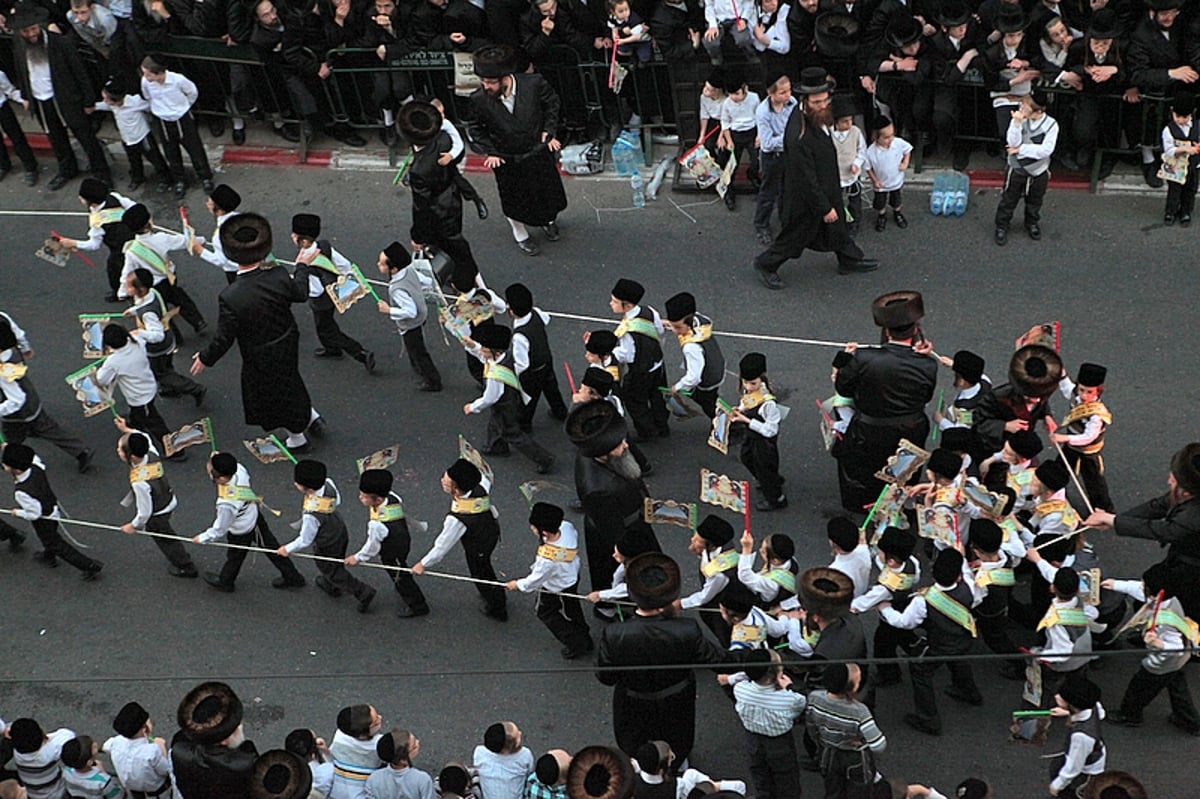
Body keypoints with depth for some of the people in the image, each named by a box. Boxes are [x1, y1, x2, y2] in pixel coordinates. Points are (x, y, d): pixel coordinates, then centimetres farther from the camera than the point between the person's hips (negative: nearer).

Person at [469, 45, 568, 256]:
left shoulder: (533, 83, -27)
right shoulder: (479, 100, -27)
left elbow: (552, 103, -3)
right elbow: (479, 129, -5)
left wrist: (549, 131, -7)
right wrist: (490, 151, -12)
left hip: (538, 153, 1)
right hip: (506, 160, -1)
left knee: (547, 191, 24)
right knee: (514, 199, 18)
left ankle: (549, 220, 58)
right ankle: (521, 236, 48)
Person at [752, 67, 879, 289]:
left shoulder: (818, 117, -11)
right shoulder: (799, 137, -40)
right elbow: (807, 179, -31)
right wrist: (825, 208, -21)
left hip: (828, 188, 9)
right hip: (806, 197, -9)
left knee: (837, 224, 28)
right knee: (797, 234, 13)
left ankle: (850, 259, 51)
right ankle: (766, 263, 37)